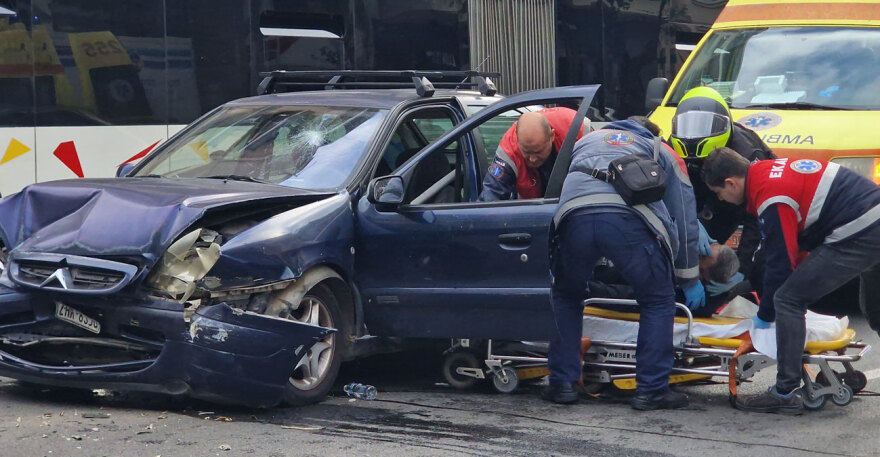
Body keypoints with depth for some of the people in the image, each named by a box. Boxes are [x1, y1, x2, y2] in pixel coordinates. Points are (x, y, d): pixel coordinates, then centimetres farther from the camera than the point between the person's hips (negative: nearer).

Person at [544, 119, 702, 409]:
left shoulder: (585, 142, 41)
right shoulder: (661, 151, 34)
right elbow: (684, 217, 31)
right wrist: (690, 279, 40)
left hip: (574, 217, 2)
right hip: (630, 219, -2)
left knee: (566, 298, 26)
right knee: (658, 301, 17)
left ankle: (562, 384, 22)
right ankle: (651, 390, 14)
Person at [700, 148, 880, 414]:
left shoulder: (771, 196, -15)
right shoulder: (768, 170, 15)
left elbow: (780, 261, -10)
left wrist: (765, 316, 3)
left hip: (857, 235, -10)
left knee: (787, 300, -5)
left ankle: (786, 393, -2)